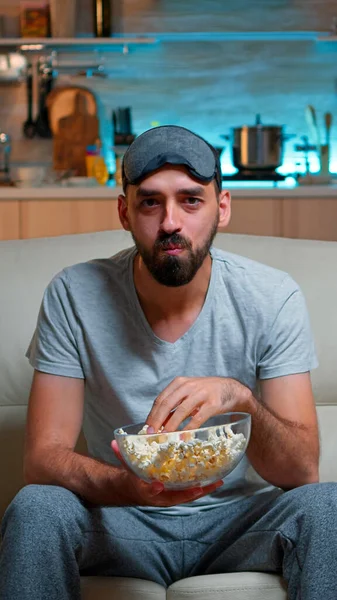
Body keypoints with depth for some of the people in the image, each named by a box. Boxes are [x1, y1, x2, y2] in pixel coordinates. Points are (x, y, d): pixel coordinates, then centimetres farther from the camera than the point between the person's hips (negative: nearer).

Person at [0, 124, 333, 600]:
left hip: (239, 517, 0)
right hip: (123, 523, 0)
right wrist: (130, 486, -37)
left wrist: (240, 398, -37)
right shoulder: (73, 297, -13)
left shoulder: (274, 298, -13)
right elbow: (42, 457, -16)